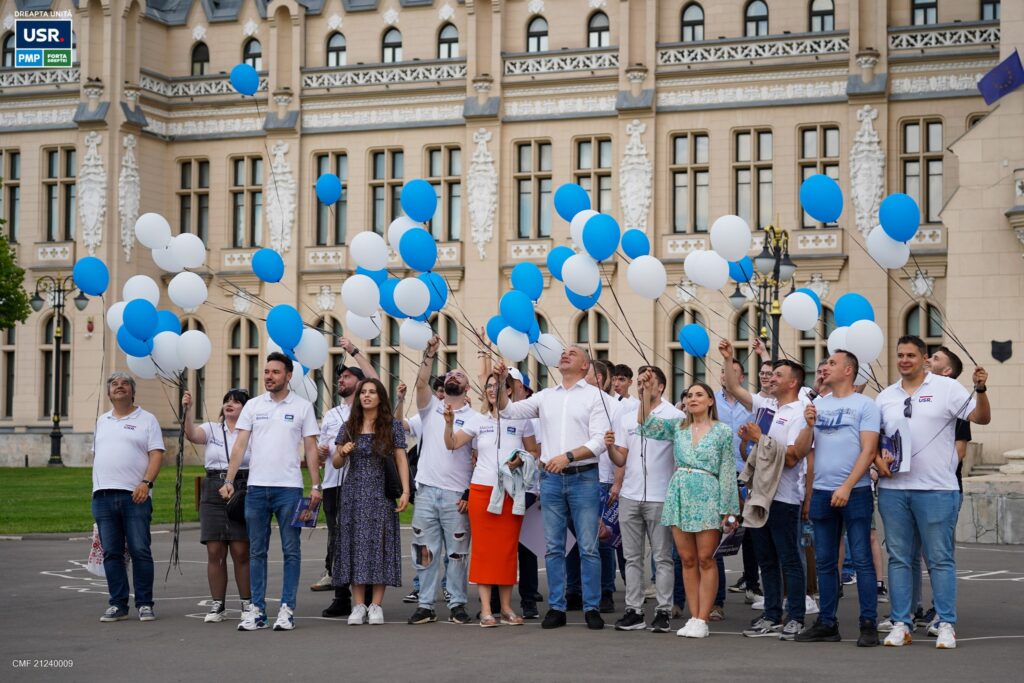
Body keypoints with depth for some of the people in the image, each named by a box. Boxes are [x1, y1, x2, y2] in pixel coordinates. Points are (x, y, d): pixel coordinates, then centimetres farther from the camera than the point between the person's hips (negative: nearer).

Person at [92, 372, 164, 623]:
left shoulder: (146, 420, 5)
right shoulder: (102, 421, 20)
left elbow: (156, 454, -3)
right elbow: (96, 456, 23)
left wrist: (146, 482, -17)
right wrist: (96, 487, 14)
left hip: (135, 496, -4)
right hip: (103, 496, 4)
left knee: (140, 552, -4)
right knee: (111, 553, 4)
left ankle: (145, 604, 2)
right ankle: (117, 605, 10)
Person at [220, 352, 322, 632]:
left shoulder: (303, 407, 2)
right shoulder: (253, 406, 8)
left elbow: (311, 449, 2)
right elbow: (240, 445, 4)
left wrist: (316, 485, -5)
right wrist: (229, 480, -5)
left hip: (289, 488, -2)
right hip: (256, 487, 2)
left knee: (291, 551, 0)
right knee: (257, 551, 7)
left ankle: (287, 609, 5)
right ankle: (257, 610, 12)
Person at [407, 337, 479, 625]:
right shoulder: (431, 407, 12)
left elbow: (480, 459, 1)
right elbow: (421, 383, -6)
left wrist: (471, 493, -7)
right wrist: (430, 354, -15)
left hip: (456, 495, -2)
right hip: (426, 490, 2)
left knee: (457, 552, 2)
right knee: (425, 551, 4)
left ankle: (457, 604, 9)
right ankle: (425, 604, 9)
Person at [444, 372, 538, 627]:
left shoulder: (521, 420, 5)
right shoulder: (479, 420, 8)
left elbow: (533, 452, 10)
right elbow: (452, 444, 6)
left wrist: (521, 461, -10)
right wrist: (449, 423, -10)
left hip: (511, 491, 0)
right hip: (482, 489, 1)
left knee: (508, 548, 1)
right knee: (483, 547, -2)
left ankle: (506, 607, 9)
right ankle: (486, 609, -1)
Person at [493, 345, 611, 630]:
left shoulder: (595, 396, 1)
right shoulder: (545, 396, 14)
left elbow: (599, 441, -8)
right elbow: (509, 411, 9)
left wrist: (568, 456, -20)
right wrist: (500, 383, -6)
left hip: (583, 478, -4)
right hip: (551, 479, 4)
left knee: (588, 547, -3)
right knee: (553, 547, 5)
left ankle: (592, 608, 3)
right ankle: (556, 607, 10)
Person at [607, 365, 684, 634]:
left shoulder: (675, 417, -1)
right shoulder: (625, 418, 14)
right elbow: (621, 460, 12)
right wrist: (610, 447, -7)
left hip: (660, 498, -5)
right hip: (630, 496, 5)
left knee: (662, 557, 0)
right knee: (632, 557, 7)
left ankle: (663, 612, 3)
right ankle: (633, 611, 11)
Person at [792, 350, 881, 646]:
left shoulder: (865, 405, -1)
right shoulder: (816, 405, 13)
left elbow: (868, 450, -9)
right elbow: (799, 452, 10)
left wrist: (847, 487, -17)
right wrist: (808, 425, -7)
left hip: (855, 492, -5)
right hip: (821, 493, 5)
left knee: (862, 560, -4)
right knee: (825, 562, 9)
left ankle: (869, 625, -1)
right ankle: (827, 623, 16)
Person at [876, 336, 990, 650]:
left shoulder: (946, 388, 0)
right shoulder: (886, 397, 13)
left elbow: (981, 418, -6)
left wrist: (980, 390, -23)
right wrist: (878, 458, -1)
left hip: (936, 489, -4)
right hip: (893, 489, 4)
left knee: (940, 559, -1)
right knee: (899, 558, 8)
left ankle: (946, 624, 5)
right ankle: (901, 623, 14)